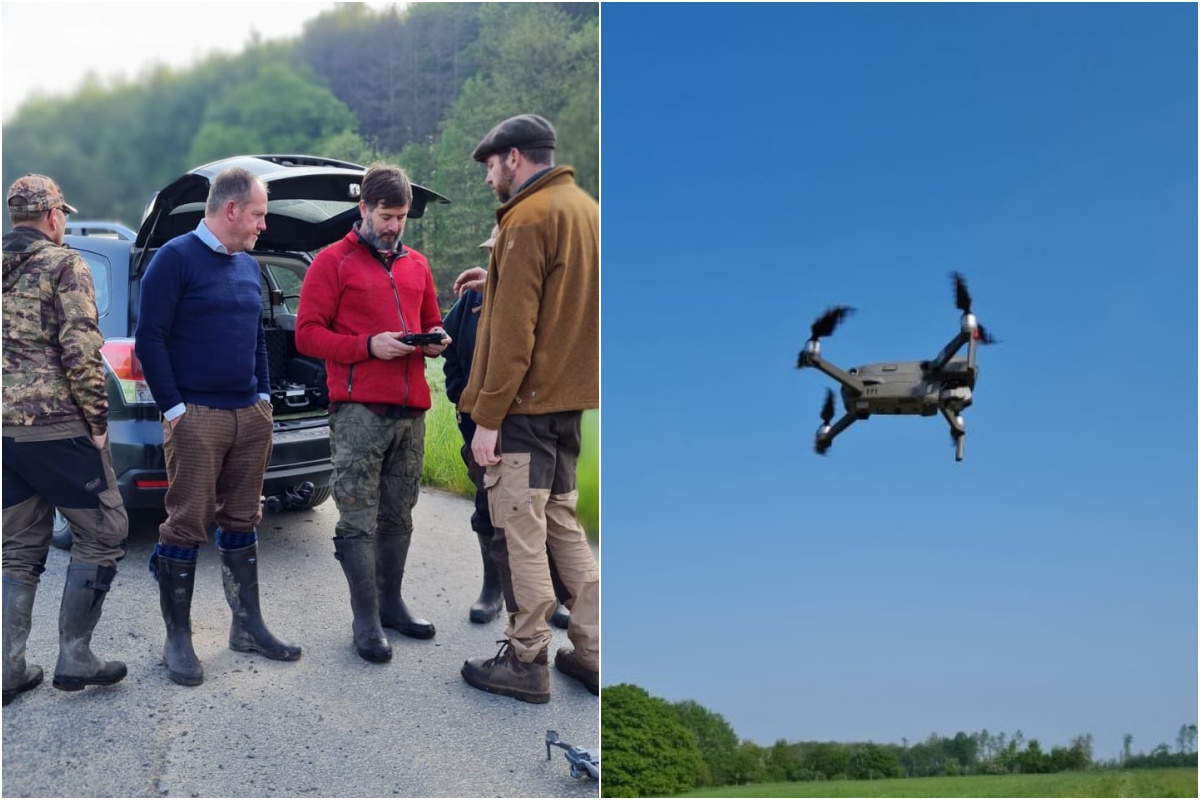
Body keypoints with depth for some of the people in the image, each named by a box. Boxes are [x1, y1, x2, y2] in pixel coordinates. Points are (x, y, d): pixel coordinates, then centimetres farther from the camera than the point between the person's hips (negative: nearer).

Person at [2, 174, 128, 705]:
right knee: (102, 533, 6)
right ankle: (74, 657, 6)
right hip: (56, 427, -7)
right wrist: (97, 420, -9)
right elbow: (80, 348, -16)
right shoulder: (63, 264, -7)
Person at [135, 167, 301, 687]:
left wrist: (264, 397, 13)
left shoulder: (248, 267, 15)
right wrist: (173, 409, -13)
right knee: (187, 527, -3)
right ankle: (178, 642, 7)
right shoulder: (176, 258, -7)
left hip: (249, 415, 7)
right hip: (196, 418, -7)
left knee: (241, 521, 12)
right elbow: (150, 337, -10)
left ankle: (248, 627, 20)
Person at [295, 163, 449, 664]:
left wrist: (436, 340, 4)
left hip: (411, 409, 6)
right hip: (358, 410, -5)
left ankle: (391, 603, 22)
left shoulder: (416, 265, 18)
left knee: (398, 516, 11)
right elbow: (307, 334, -4)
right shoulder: (333, 261, 1)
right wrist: (368, 345, -15)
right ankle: (366, 621, 1)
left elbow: (431, 322, 28)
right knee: (358, 519, -4)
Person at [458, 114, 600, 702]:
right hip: (569, 397, 9)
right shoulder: (586, 209, 14)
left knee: (520, 533, -1)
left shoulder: (529, 218, -13)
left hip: (526, 404, -9)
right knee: (561, 522, 15)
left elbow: (513, 329, -18)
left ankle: (526, 663, 7)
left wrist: (487, 416, -16)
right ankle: (591, 651, 19)